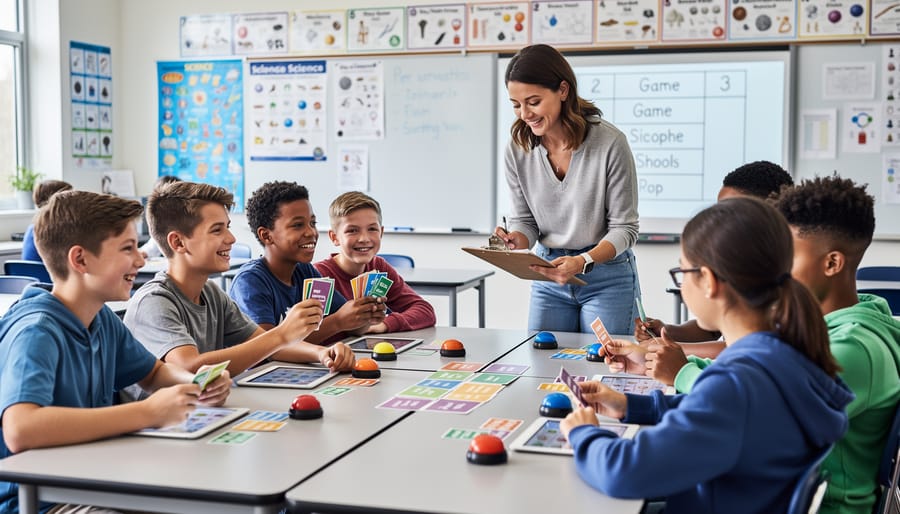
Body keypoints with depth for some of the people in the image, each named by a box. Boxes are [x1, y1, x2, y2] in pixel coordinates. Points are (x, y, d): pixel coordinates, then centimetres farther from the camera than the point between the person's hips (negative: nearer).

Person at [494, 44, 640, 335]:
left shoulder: (609, 142, -18)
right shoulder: (518, 149, -5)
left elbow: (624, 228, -13)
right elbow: (525, 220, 5)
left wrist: (583, 262, -29)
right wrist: (515, 241, -19)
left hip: (607, 275, -3)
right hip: (549, 274, 4)